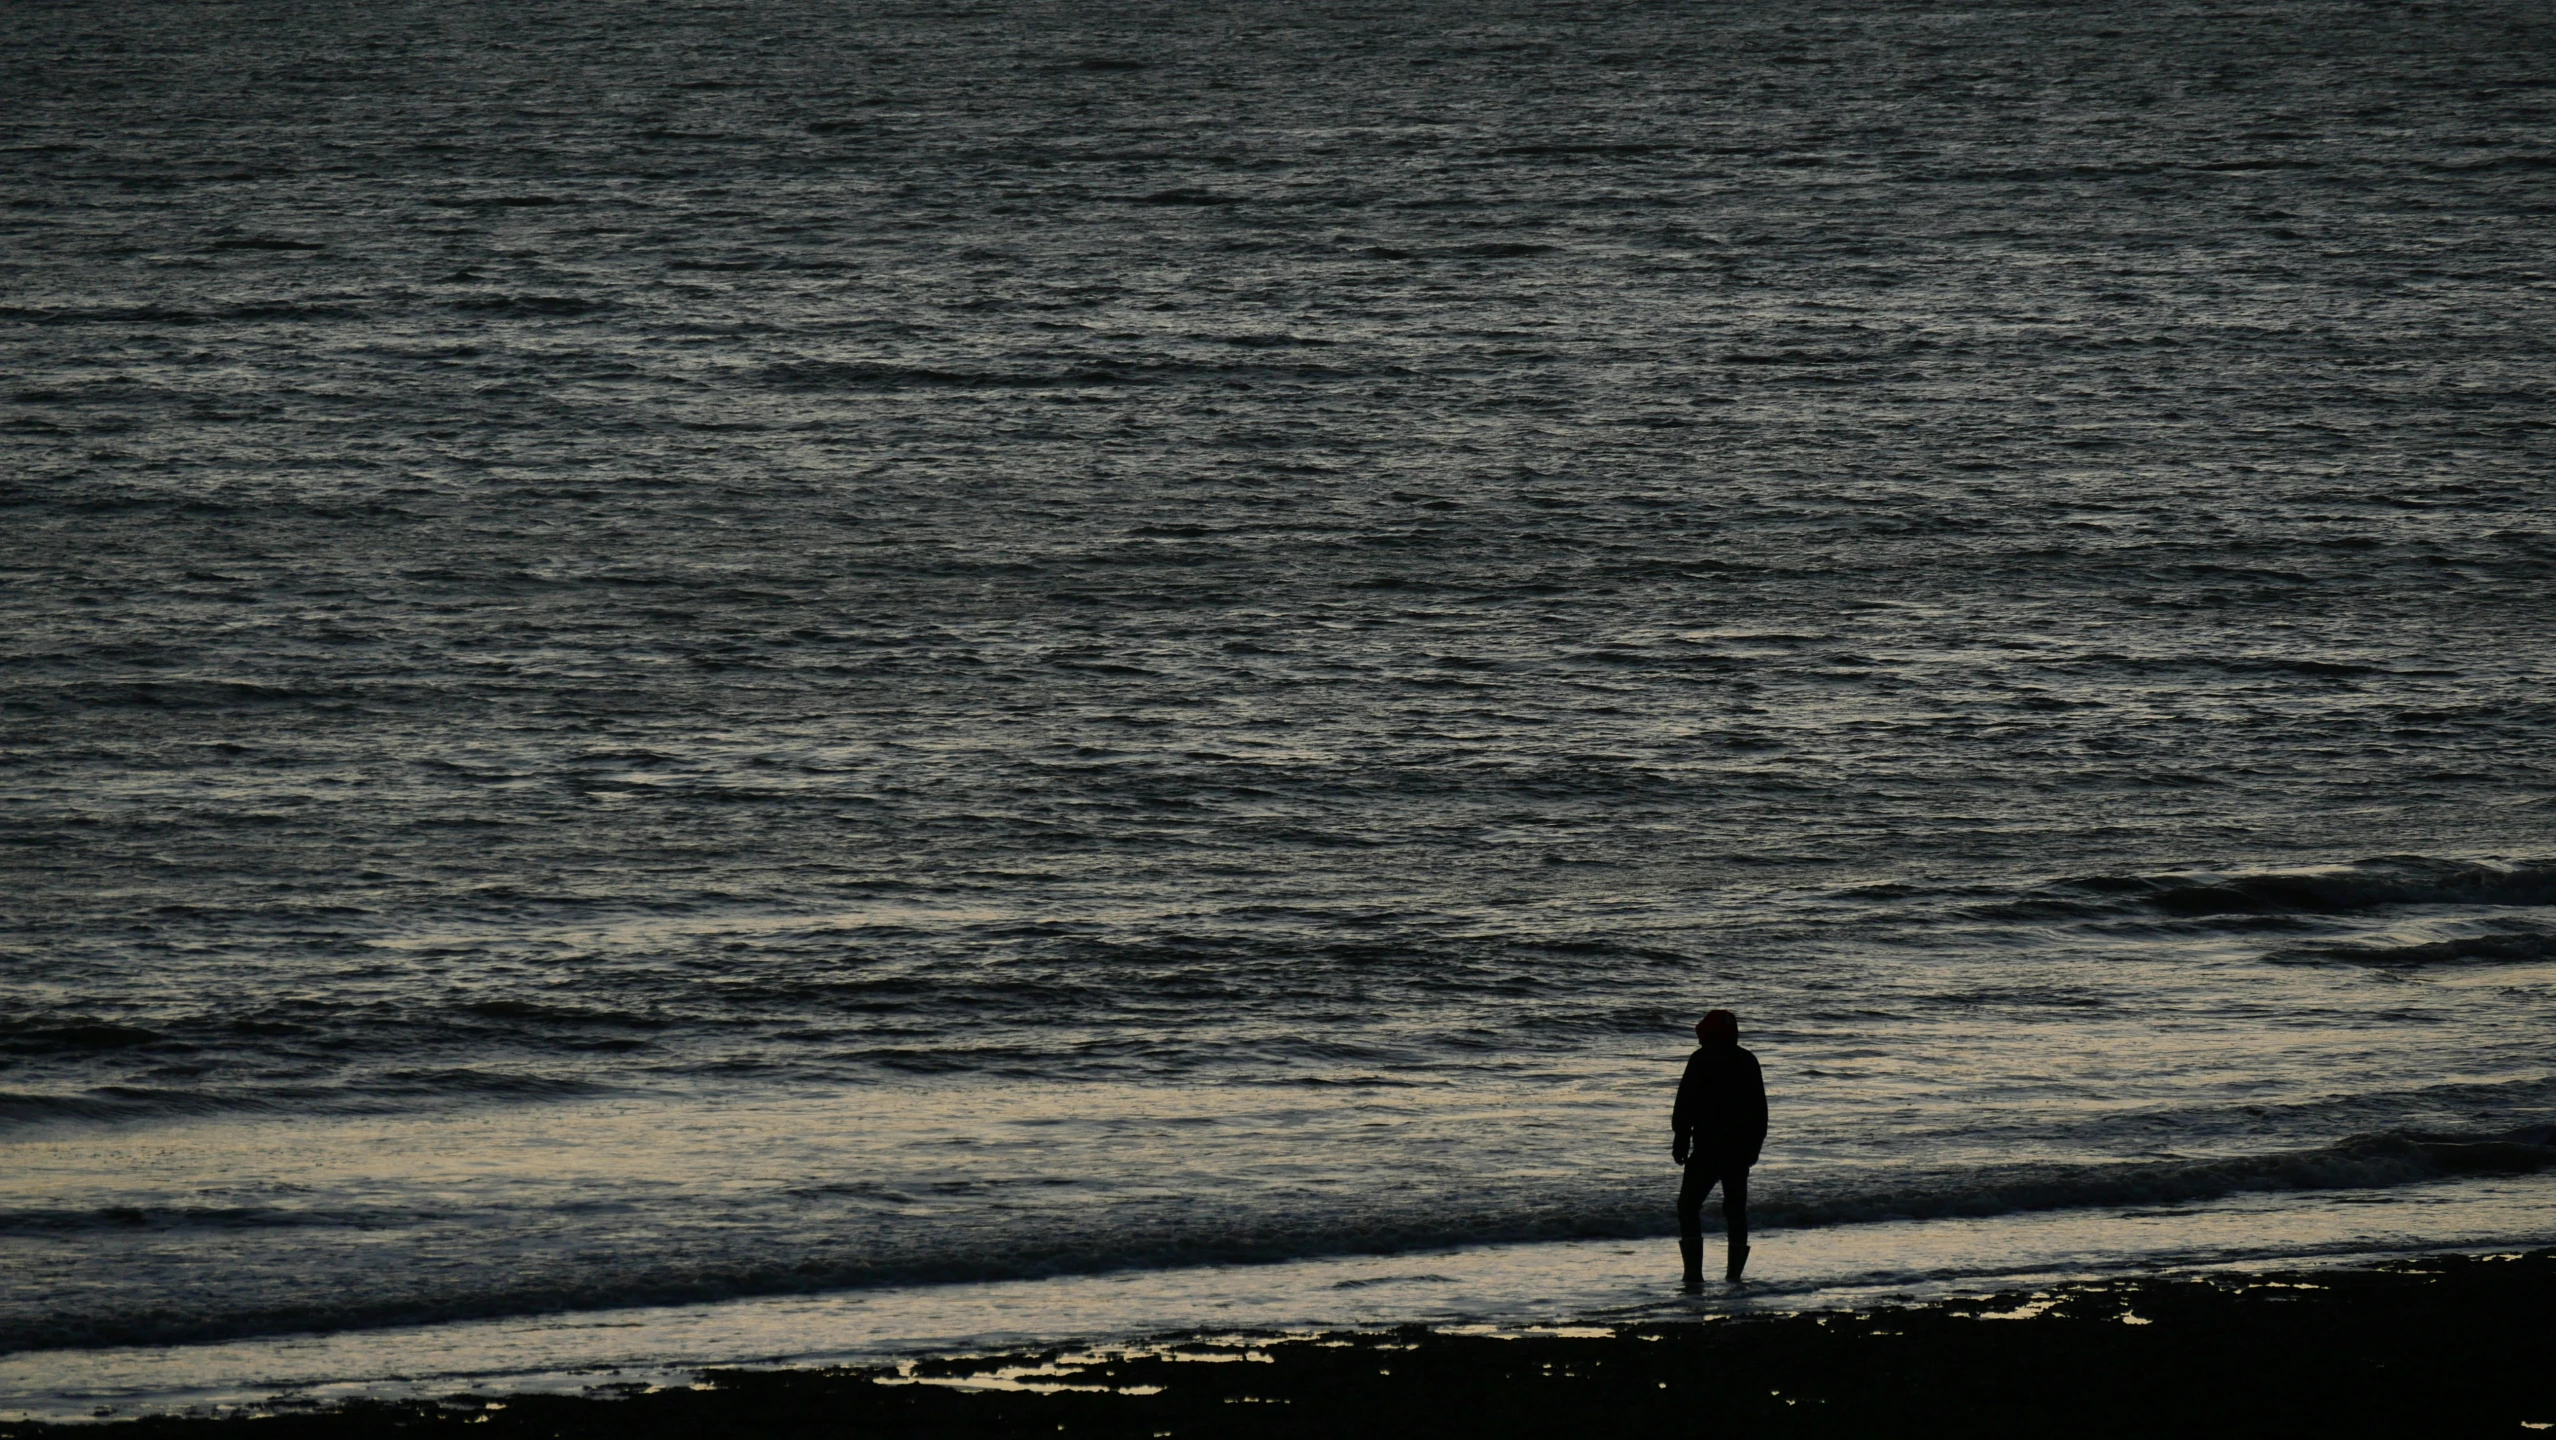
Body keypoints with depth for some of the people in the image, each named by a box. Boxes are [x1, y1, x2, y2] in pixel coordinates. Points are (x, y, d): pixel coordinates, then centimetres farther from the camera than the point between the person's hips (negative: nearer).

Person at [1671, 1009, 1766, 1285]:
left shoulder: (1701, 1060, -6)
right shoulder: (1748, 1062, 11)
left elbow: (1686, 1104, -10)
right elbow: (1760, 1109, 16)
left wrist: (1681, 1140, -6)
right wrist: (1755, 1144, 22)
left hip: (1708, 1147, -5)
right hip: (1741, 1148, 5)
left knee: (1689, 1204, -1)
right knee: (1736, 1208, 12)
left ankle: (1694, 1271, -12)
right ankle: (1735, 1271, 9)